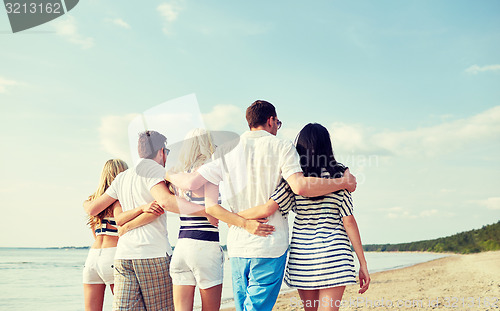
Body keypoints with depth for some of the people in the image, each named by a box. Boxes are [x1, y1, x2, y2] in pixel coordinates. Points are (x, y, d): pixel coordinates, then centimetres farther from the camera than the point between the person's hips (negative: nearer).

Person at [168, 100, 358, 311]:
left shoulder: (226, 150, 7)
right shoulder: (282, 147, -3)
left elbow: (191, 182, 2)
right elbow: (300, 186, -19)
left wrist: (169, 176, 23)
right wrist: (343, 183, -7)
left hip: (237, 244, 4)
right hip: (270, 245, -4)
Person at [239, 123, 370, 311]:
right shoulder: (339, 175, -2)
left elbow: (267, 209, -12)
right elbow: (348, 221, -5)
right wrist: (363, 264, 0)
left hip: (302, 256, 2)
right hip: (333, 256, -2)